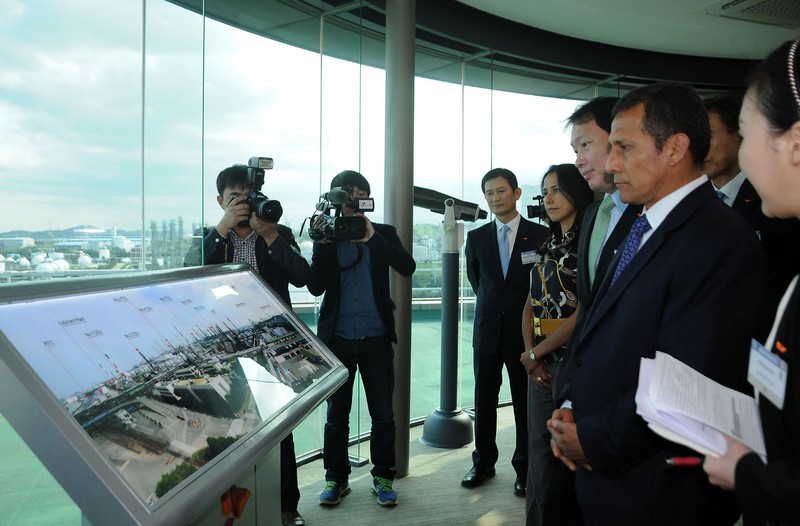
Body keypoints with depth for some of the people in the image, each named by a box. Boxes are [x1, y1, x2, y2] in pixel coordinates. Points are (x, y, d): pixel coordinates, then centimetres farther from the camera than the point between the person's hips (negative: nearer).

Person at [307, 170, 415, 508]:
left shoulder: (384, 234, 3)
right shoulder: (326, 237, 1)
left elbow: (407, 267, -14)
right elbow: (316, 287, -7)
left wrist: (372, 237, -21)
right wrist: (323, 243, -17)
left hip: (376, 338, 0)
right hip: (337, 338, 0)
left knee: (383, 413, 6)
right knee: (337, 412, 11)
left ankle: (383, 477, 23)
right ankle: (335, 478, 26)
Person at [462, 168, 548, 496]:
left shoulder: (540, 235, -4)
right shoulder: (477, 238, 4)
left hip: (525, 330, -2)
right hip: (487, 329, 3)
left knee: (525, 400, 7)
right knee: (484, 399, 10)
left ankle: (524, 468, 21)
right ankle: (483, 463, 25)